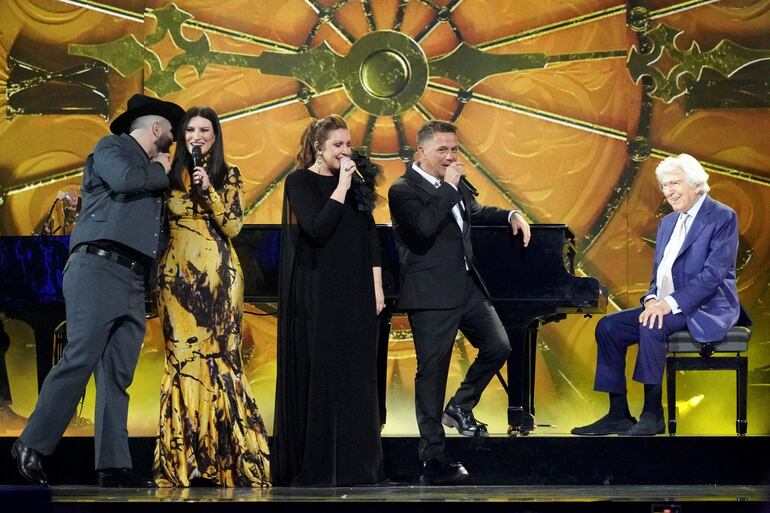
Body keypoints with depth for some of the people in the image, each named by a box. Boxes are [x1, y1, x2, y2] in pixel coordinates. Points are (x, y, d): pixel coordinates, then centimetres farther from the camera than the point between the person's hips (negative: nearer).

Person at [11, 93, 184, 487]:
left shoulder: (151, 168, 28)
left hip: (133, 281, 8)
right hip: (98, 267, -8)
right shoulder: (111, 148, 6)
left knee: (118, 375, 0)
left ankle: (113, 466, -5)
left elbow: (156, 223, 29)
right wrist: (160, 172, 3)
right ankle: (31, 446, -10)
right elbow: (123, 178, -16)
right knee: (80, 359, -15)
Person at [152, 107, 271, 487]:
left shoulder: (228, 177, 6)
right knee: (182, 357, -3)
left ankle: (225, 450, -3)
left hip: (217, 274, -1)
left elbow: (233, 226, -4)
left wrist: (209, 189, -12)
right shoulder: (170, 176, 10)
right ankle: (183, 453, -1)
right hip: (177, 274, 1)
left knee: (220, 356, -5)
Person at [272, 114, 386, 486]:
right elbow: (317, 228, -17)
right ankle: (314, 465, 0)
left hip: (355, 293, 5)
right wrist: (342, 186, -15)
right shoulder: (300, 181, -4)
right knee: (318, 375, -3)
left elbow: (370, 236, 11)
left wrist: (376, 287, 5)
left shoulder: (356, 182, 11)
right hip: (316, 292, -5)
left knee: (356, 376, 3)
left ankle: (355, 462, 7)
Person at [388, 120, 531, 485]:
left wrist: (511, 216, 18)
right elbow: (424, 227, -27)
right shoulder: (403, 190, -10)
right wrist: (449, 188, -20)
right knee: (432, 372, -4)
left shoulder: (455, 186, 14)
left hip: (468, 287, 8)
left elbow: (475, 212, 35)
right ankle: (433, 459, 0)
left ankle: (461, 408, 28)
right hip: (432, 296, -8)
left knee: (498, 347, 7)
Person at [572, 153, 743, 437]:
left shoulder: (723, 218, -9)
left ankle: (653, 414, -26)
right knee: (608, 327, -7)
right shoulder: (667, 223, 17)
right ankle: (619, 415, -7)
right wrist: (652, 299, -6)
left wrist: (670, 304, -26)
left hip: (707, 310, -8)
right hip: (665, 306, 8)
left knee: (651, 327, -33)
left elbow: (713, 274, -19)